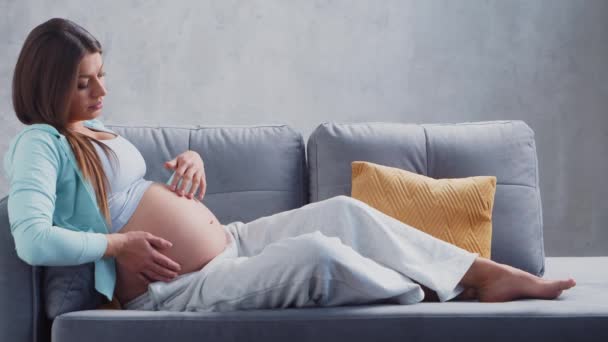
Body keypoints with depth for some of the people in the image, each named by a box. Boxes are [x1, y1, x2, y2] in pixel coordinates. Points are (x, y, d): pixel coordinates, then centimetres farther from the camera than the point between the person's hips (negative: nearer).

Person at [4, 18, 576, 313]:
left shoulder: (100, 134, 17)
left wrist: (190, 164, 5)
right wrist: (120, 243, -19)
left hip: (228, 241, 10)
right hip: (177, 288, -10)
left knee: (343, 210, 0)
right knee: (317, 252, -28)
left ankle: (483, 272, 2)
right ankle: (437, 298, -6)